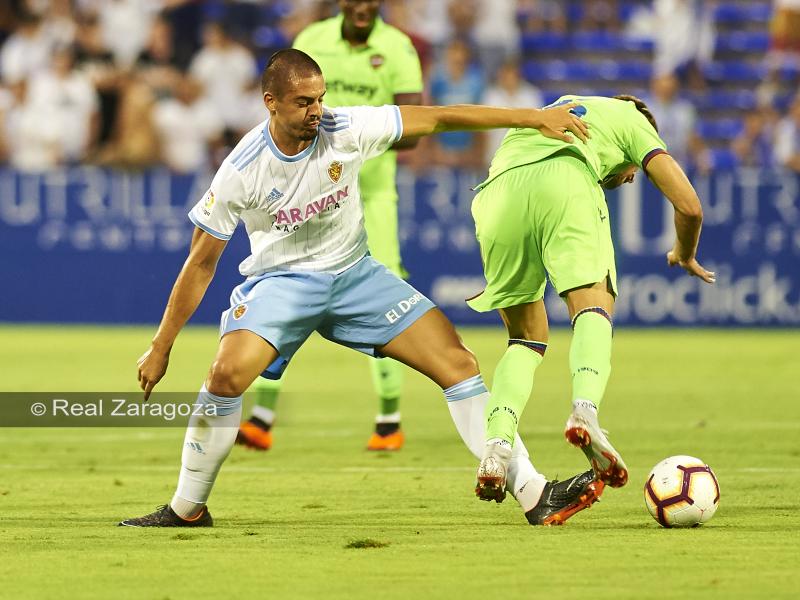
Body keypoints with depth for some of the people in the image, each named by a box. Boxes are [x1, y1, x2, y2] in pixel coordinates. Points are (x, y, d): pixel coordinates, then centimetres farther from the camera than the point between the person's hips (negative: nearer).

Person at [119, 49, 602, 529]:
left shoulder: (345, 129, -15)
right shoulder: (242, 171, -19)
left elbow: (439, 118, -12)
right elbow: (201, 262, -10)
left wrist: (534, 118, -15)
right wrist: (161, 348, -7)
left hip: (354, 273, 3)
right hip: (281, 280, -3)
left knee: (457, 361, -9)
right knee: (228, 372, -29)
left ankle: (533, 494, -4)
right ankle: (187, 510, -11)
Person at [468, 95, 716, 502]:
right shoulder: (629, 117, 31)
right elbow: (689, 206, 22)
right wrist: (685, 256, 42)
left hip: (498, 191, 4)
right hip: (565, 178, -4)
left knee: (526, 336, 13)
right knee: (593, 304, -9)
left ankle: (497, 445, -8)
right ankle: (585, 410, -39)